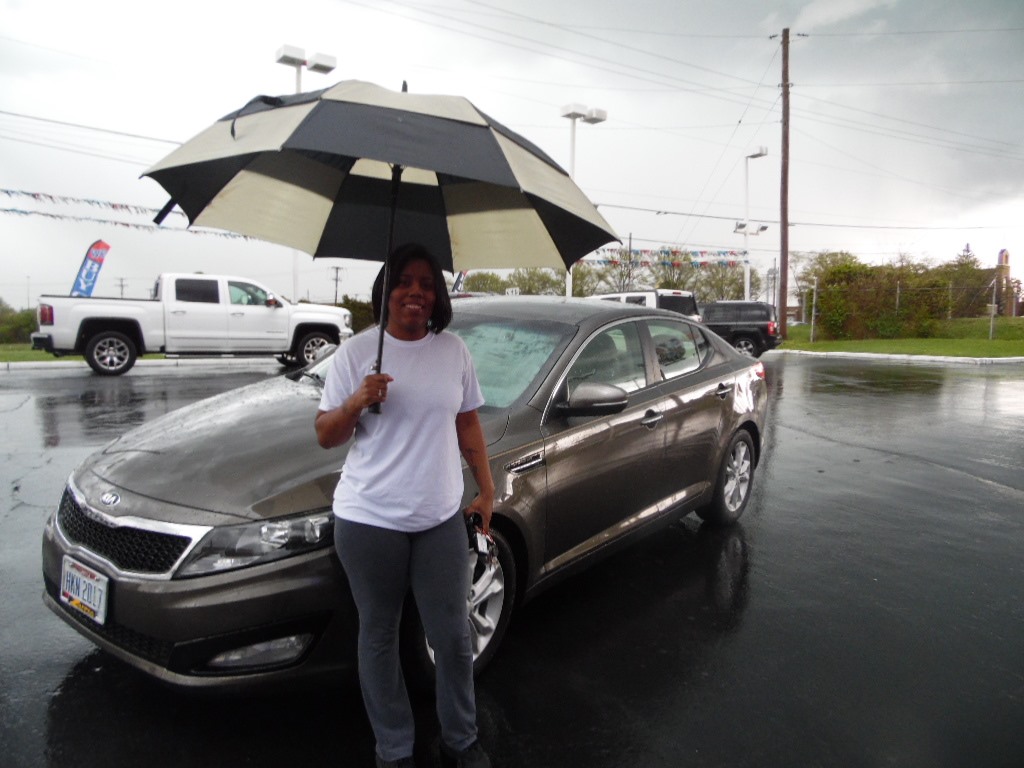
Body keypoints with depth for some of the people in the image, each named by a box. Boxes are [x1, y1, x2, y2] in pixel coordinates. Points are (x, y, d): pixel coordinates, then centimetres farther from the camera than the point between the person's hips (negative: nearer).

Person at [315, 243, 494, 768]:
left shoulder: (453, 351, 4)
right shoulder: (355, 352, -4)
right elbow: (325, 435, -2)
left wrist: (486, 489, 10)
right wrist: (357, 402, -21)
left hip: (441, 518, 2)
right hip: (369, 521, -1)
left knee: (453, 639, 10)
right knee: (379, 637, 13)